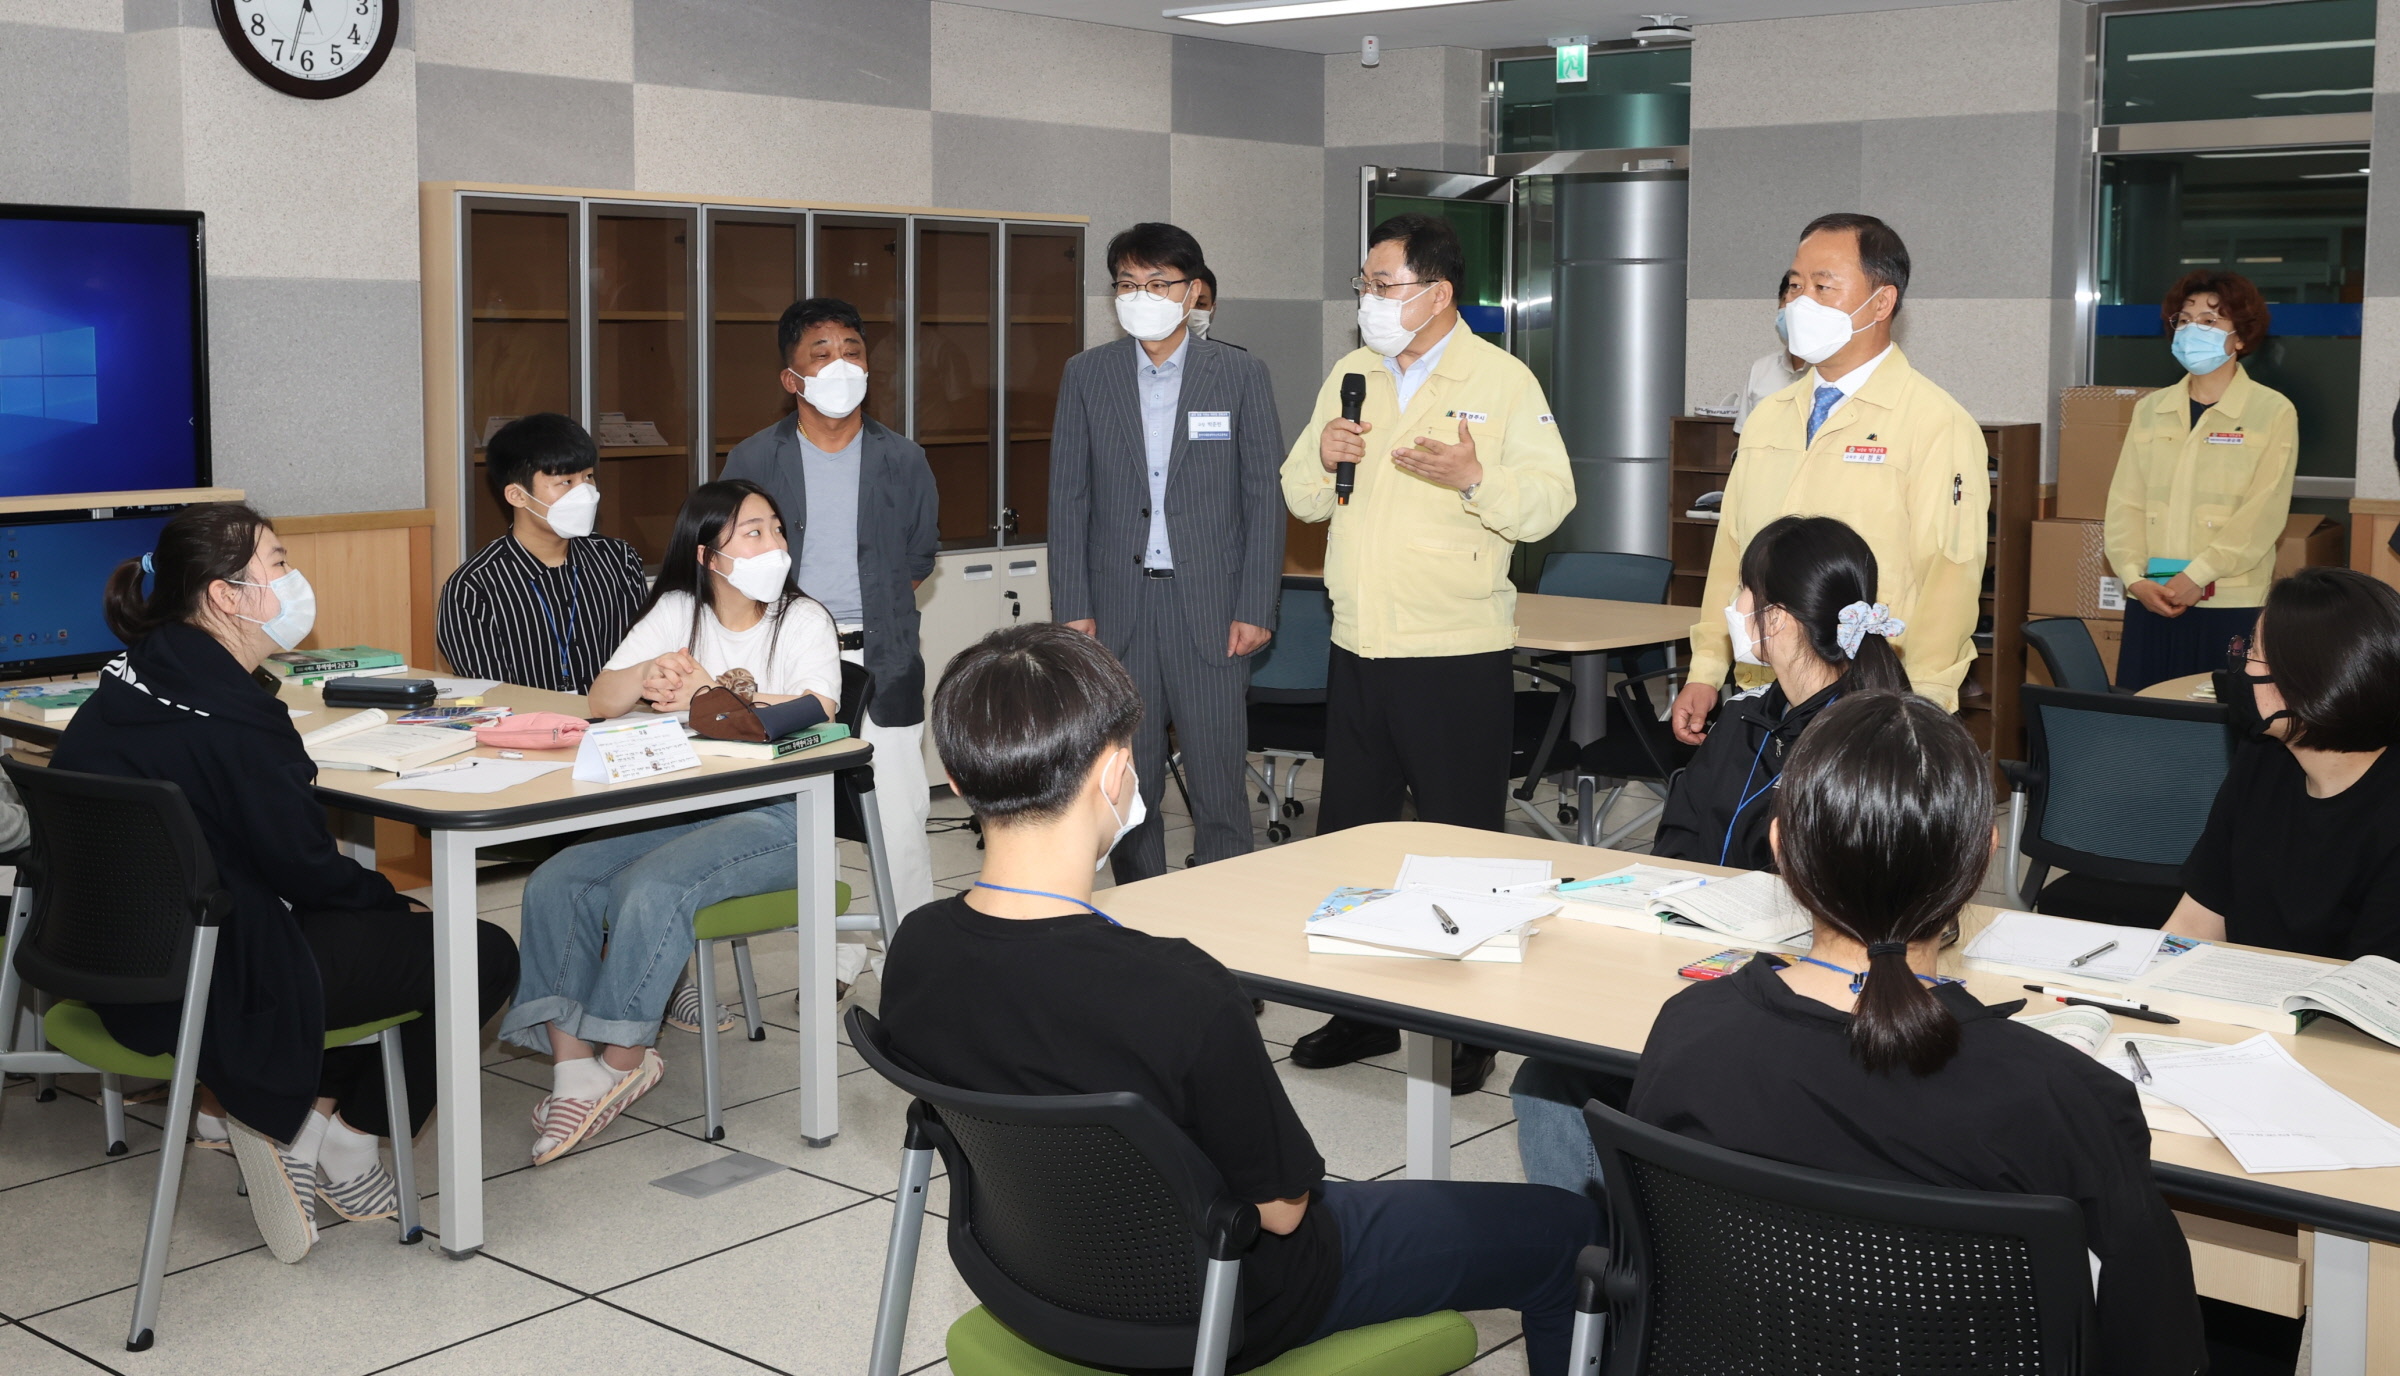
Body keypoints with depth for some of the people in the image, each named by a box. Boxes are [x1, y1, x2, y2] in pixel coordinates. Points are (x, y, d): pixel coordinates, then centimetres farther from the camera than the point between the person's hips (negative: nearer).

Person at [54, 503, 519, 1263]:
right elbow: (304, 867, -17)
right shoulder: (231, 717, -23)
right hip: (211, 987, -9)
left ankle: (230, 1103, 17)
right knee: (486, 957, 0)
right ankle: (347, 1144, 10)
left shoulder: (134, 679, 6)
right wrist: (393, 901, 3)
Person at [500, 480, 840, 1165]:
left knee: (647, 888, -30)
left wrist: (710, 694, -20)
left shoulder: (803, 621, 0)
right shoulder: (678, 612, 11)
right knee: (554, 885, -17)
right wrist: (651, 673, -20)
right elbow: (601, 699, 2)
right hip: (677, 809, 5)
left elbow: (815, 714, -19)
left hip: (773, 818, -5)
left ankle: (623, 1060, -13)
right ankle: (574, 1066, -17)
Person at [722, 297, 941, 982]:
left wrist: (877, 609, 10)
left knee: (899, 813, -2)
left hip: (883, 661, 0)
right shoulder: (753, 461, 2)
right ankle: (834, 962, 15)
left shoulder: (903, 461, 4)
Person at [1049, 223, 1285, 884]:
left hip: (1211, 607, -2)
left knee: (1219, 781, -1)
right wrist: (1072, 609, 0)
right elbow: (1067, 498, 6)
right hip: (1117, 607, 2)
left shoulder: (1241, 374, 2)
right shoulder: (1086, 375, 7)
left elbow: (1264, 497, 1)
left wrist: (1256, 608, -6)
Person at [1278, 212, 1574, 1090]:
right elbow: (1301, 498, 15)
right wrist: (1322, 457, -6)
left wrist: (1475, 477, -26)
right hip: (1358, 648, 6)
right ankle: (1363, 1013, 27)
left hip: (1457, 655, -6)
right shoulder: (1350, 376, 12)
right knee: (1349, 836, 13)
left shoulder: (1504, 383, -4)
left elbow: (1550, 500, -10)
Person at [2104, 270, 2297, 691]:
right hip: (2150, 603, 3)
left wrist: (2197, 577, -16)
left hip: (2231, 607, -3)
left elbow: (2264, 511, -8)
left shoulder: (2273, 413, 1)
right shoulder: (2150, 410, 12)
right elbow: (2125, 502, 7)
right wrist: (2135, 577, -8)